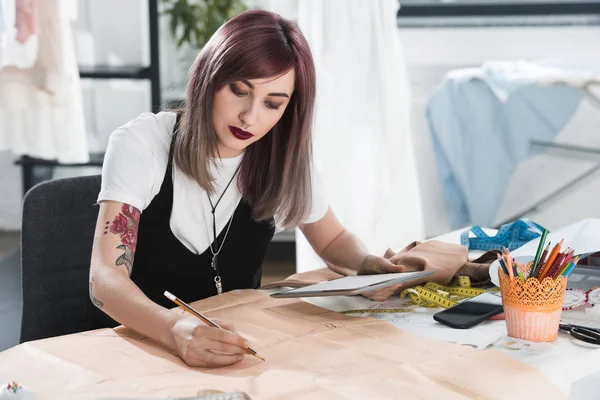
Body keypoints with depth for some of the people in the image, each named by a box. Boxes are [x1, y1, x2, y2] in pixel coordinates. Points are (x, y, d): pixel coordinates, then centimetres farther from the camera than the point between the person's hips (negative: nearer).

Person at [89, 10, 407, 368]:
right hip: (143, 346, -2)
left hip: (232, 350, 2)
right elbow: (105, 278, -22)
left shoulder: (283, 160, -5)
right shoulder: (141, 145, -14)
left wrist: (367, 265, -10)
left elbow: (334, 240, 13)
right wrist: (176, 330, -42)